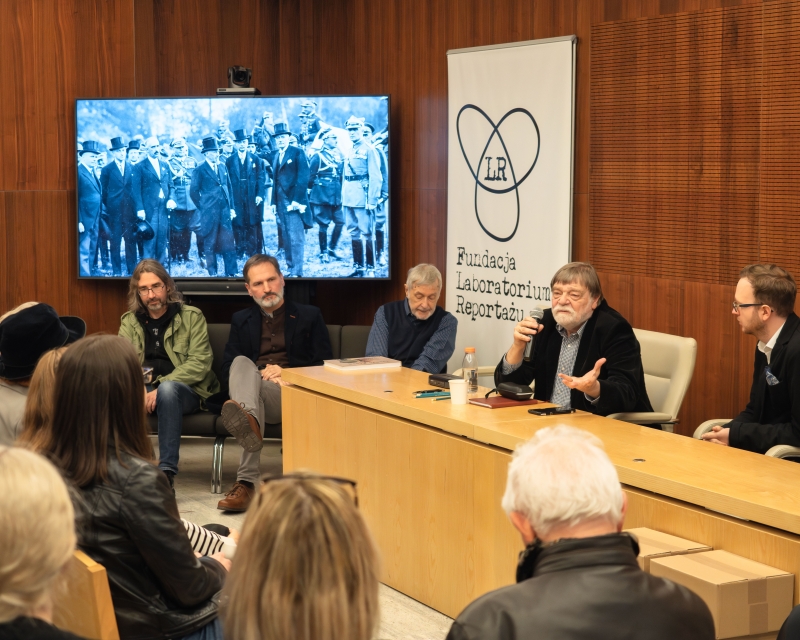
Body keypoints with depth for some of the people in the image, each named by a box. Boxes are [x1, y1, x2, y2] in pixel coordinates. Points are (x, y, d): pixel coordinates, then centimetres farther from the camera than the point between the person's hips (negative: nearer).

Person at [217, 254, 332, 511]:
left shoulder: (309, 316, 19)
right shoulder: (241, 321, 26)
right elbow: (226, 372, 14)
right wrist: (261, 374, -8)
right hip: (255, 387, 2)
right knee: (242, 364, -34)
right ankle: (249, 421, -69)